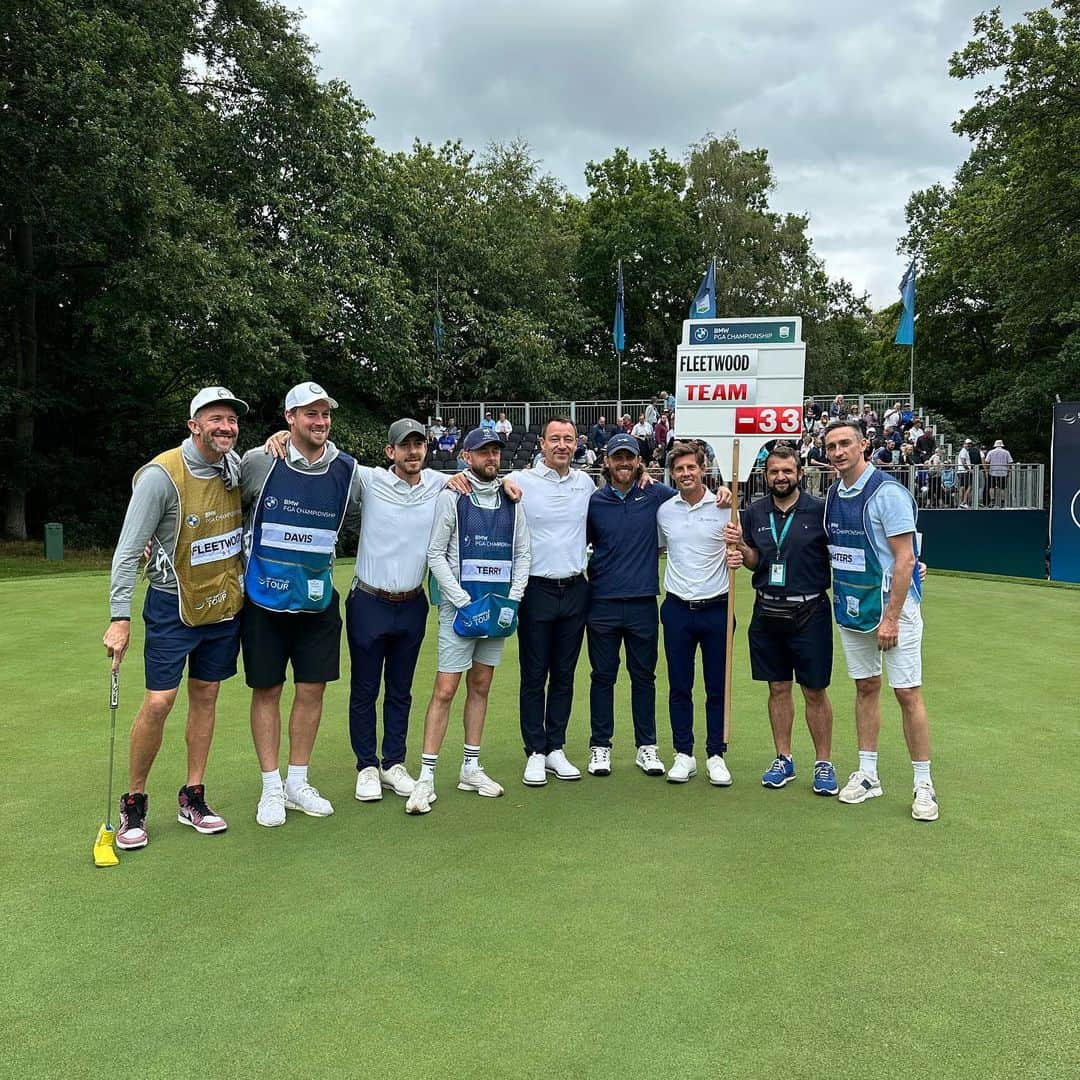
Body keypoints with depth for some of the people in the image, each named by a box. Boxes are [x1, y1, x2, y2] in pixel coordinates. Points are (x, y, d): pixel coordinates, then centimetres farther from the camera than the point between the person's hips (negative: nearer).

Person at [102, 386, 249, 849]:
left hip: (225, 603, 6)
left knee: (205, 696, 11)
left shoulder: (235, 466, 1)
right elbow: (128, 550, -16)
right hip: (173, 606, -5)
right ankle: (133, 803, 12)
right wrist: (120, 618, -22)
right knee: (158, 702, -7)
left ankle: (193, 798, 22)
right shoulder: (161, 475, -18)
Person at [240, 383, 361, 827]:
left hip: (318, 600, 3)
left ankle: (298, 782, 23)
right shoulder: (258, 462, -8)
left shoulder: (346, 470, 0)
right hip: (264, 597, -2)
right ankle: (271, 788, 18)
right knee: (267, 691, 5)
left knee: (312, 690, 7)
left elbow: (358, 521, 17)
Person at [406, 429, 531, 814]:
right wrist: (465, 602, -12)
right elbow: (435, 554, -6)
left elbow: (522, 554, 11)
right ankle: (426, 778, -2)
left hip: (498, 609, 5)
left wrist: (511, 601, -1)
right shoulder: (452, 497, -5)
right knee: (445, 690, -7)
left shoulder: (511, 500, 8)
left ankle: (471, 768, 22)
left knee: (481, 687, 12)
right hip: (460, 608, -5)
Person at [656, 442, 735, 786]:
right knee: (679, 687, 6)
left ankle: (716, 755, 17)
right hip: (677, 609, 2)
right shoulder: (664, 510, 6)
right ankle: (683, 755, 17)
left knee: (717, 687, 5)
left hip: (716, 607, -2)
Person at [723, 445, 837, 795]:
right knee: (778, 687, 12)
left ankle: (824, 764, 15)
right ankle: (783, 759, 23)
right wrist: (741, 546, -7)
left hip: (809, 611, -3)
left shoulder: (819, 510, -5)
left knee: (815, 691, 2)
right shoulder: (754, 513, 6)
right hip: (767, 611, 4)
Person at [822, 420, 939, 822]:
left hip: (893, 606, -6)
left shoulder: (887, 492, -14)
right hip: (851, 608, 6)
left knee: (908, 694, -3)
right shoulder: (832, 495, 7)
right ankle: (867, 774, 21)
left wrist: (891, 618, -18)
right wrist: (839, 601, 8)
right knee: (865, 688, 13)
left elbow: (905, 559, -16)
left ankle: (923, 784, 6)